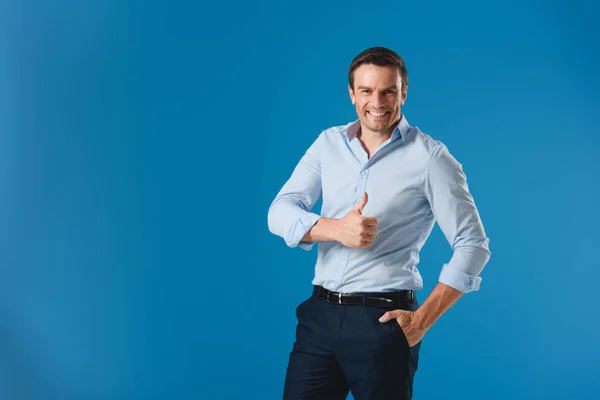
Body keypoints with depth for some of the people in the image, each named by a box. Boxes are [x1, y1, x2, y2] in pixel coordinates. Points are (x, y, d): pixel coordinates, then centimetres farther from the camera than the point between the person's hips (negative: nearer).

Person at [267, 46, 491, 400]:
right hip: (320, 314, 4)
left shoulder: (430, 156, -5)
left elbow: (473, 245, -6)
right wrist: (335, 228, -22)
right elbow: (280, 213, -2)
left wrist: (424, 319, -12)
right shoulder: (328, 143, 7)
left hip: (383, 320, -4)